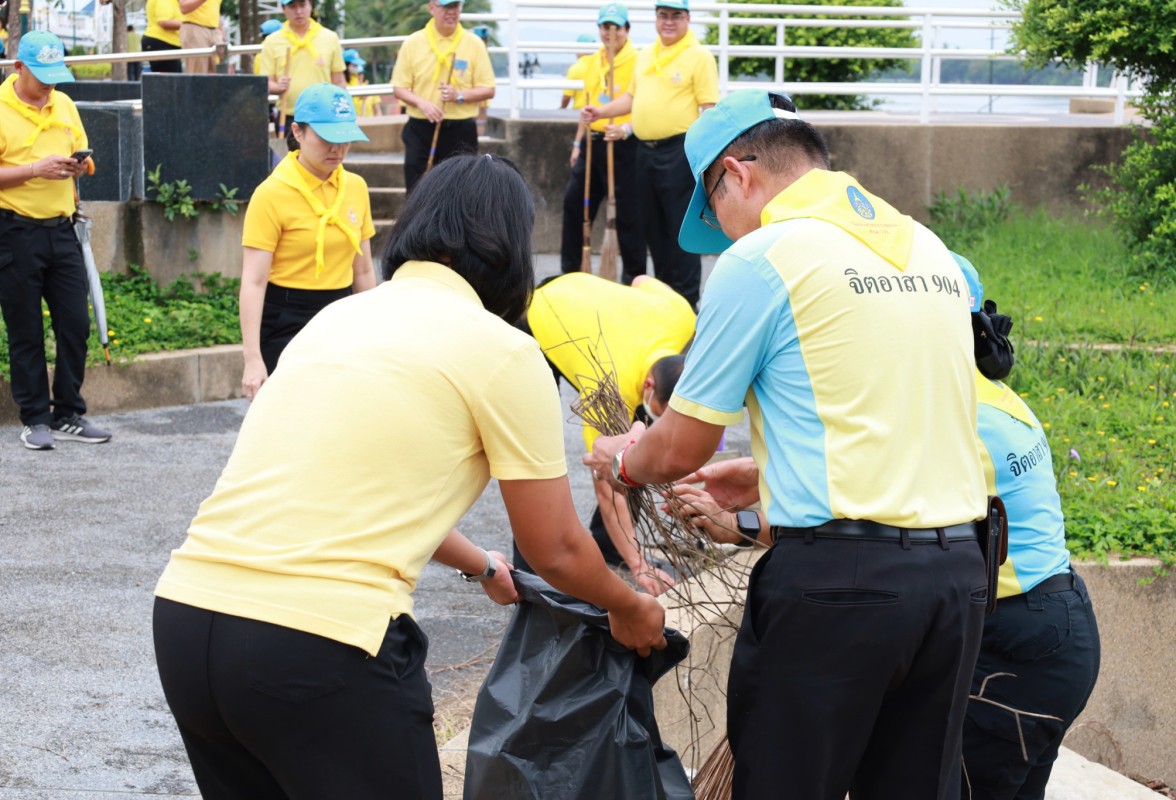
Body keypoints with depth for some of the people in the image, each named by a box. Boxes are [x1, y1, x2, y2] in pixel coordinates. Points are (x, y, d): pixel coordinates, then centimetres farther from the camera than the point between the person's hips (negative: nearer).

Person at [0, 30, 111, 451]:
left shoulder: (64, 105, 10)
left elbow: (81, 155, 19)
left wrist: (78, 165, -4)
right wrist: (36, 169, -21)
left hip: (60, 228, 5)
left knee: (75, 323, 4)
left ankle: (69, 416, 15)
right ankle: (35, 419, 13)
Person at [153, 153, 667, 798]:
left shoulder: (341, 316, 21)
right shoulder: (501, 351, 0)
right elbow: (555, 551, 8)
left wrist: (484, 568, 53)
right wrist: (630, 610, 29)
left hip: (183, 618, 7)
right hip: (320, 644, -7)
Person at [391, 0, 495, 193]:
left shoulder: (474, 44, 0)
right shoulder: (413, 43, 1)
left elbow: (488, 90, 1)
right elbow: (399, 88, 3)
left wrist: (460, 95, -16)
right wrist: (421, 103, -16)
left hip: (461, 131, 0)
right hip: (420, 129, 0)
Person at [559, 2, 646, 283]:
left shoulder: (637, 61, -9)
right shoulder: (592, 62, 13)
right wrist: (577, 143, 19)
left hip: (623, 144, -7)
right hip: (592, 141, 7)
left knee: (628, 211, -2)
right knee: (574, 201, 11)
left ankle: (634, 276, 7)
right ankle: (569, 268, 24)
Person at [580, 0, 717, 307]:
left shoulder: (699, 56, -7)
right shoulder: (645, 56, 15)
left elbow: (709, 109, -11)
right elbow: (633, 97, 25)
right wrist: (601, 111, 11)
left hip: (680, 151, -7)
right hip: (646, 151, 7)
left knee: (681, 227, -5)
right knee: (653, 225, 13)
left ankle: (686, 300, 1)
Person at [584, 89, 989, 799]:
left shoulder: (760, 259, -5)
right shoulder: (932, 252, 15)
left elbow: (680, 451, -1)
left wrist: (622, 460, 21)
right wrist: (750, 483, 34)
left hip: (837, 579, -7)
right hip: (959, 570, 7)